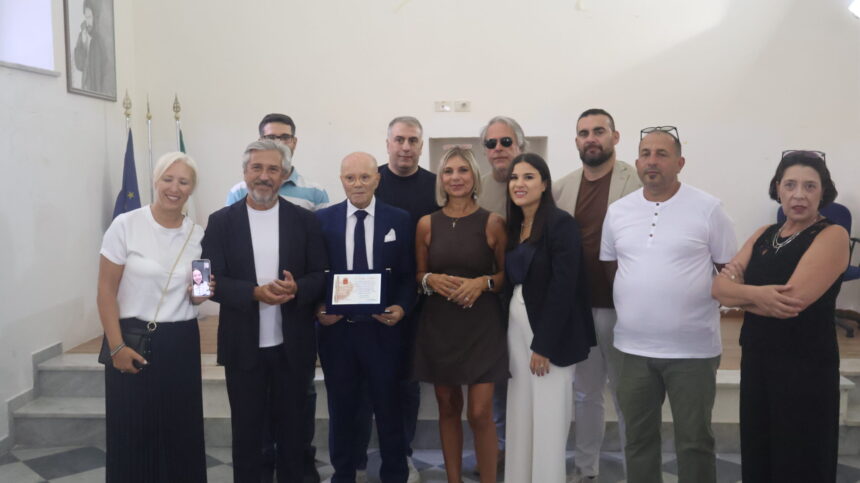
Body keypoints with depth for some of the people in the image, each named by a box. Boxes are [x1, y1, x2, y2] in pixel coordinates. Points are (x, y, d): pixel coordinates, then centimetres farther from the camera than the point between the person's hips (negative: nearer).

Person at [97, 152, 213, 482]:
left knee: (181, 432, 8)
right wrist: (117, 347, -11)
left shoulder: (197, 234, 4)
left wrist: (200, 293, -10)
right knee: (132, 434, 5)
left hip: (181, 344, 3)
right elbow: (106, 291, -6)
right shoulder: (126, 225, -7)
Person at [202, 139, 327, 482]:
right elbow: (213, 281, -6)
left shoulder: (305, 220, 1)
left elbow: (320, 276, 0)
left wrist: (296, 288, -22)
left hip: (293, 345, 1)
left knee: (292, 428, 14)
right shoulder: (222, 221, 0)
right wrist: (254, 292, -22)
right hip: (243, 346, 0)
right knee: (246, 429, 13)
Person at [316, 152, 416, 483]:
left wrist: (402, 307, -15)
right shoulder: (322, 219, 2)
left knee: (389, 407, 11)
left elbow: (408, 274, 1)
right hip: (336, 329, 1)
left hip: (383, 328, -1)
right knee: (341, 409, 15)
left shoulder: (399, 219, 0)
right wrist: (317, 309, -11)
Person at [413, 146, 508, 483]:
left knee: (480, 413, -5)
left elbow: (508, 274, 3)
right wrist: (432, 280, -10)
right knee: (447, 408, 13)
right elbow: (418, 274, 11)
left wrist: (482, 282, -16)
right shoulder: (427, 224, 3)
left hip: (481, 325, -2)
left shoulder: (492, 222, -3)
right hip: (438, 325, 3)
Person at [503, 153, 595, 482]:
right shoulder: (512, 226, 10)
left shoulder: (561, 223, -12)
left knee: (548, 420, 1)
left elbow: (563, 288, -17)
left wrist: (543, 344, -17)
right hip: (517, 329, 7)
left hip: (549, 333, -7)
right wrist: (506, 333, 5)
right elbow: (511, 283, 12)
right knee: (520, 417, 12)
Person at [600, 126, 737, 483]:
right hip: (634, 347, 3)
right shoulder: (617, 211, 4)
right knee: (638, 437, 16)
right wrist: (629, 304, 10)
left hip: (693, 348, -3)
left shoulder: (708, 209, -6)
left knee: (694, 440, 10)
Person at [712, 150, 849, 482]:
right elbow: (719, 285, -3)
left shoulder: (832, 235, -10)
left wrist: (738, 294, -10)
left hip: (805, 366, -6)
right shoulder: (764, 234, 8)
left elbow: (792, 300, -23)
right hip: (756, 359, 6)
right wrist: (755, 294, -22)